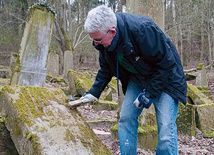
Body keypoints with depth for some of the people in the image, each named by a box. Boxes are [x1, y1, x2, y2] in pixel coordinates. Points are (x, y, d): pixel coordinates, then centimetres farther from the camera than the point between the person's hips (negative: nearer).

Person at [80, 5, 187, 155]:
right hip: (137, 79, 6)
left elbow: (166, 63, -26)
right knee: (126, 119, 0)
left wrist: (149, 94, -24)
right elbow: (106, 68, 7)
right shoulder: (103, 40, -13)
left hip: (165, 78, -6)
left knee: (166, 127, -14)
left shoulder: (142, 29, -34)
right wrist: (94, 92, -1)